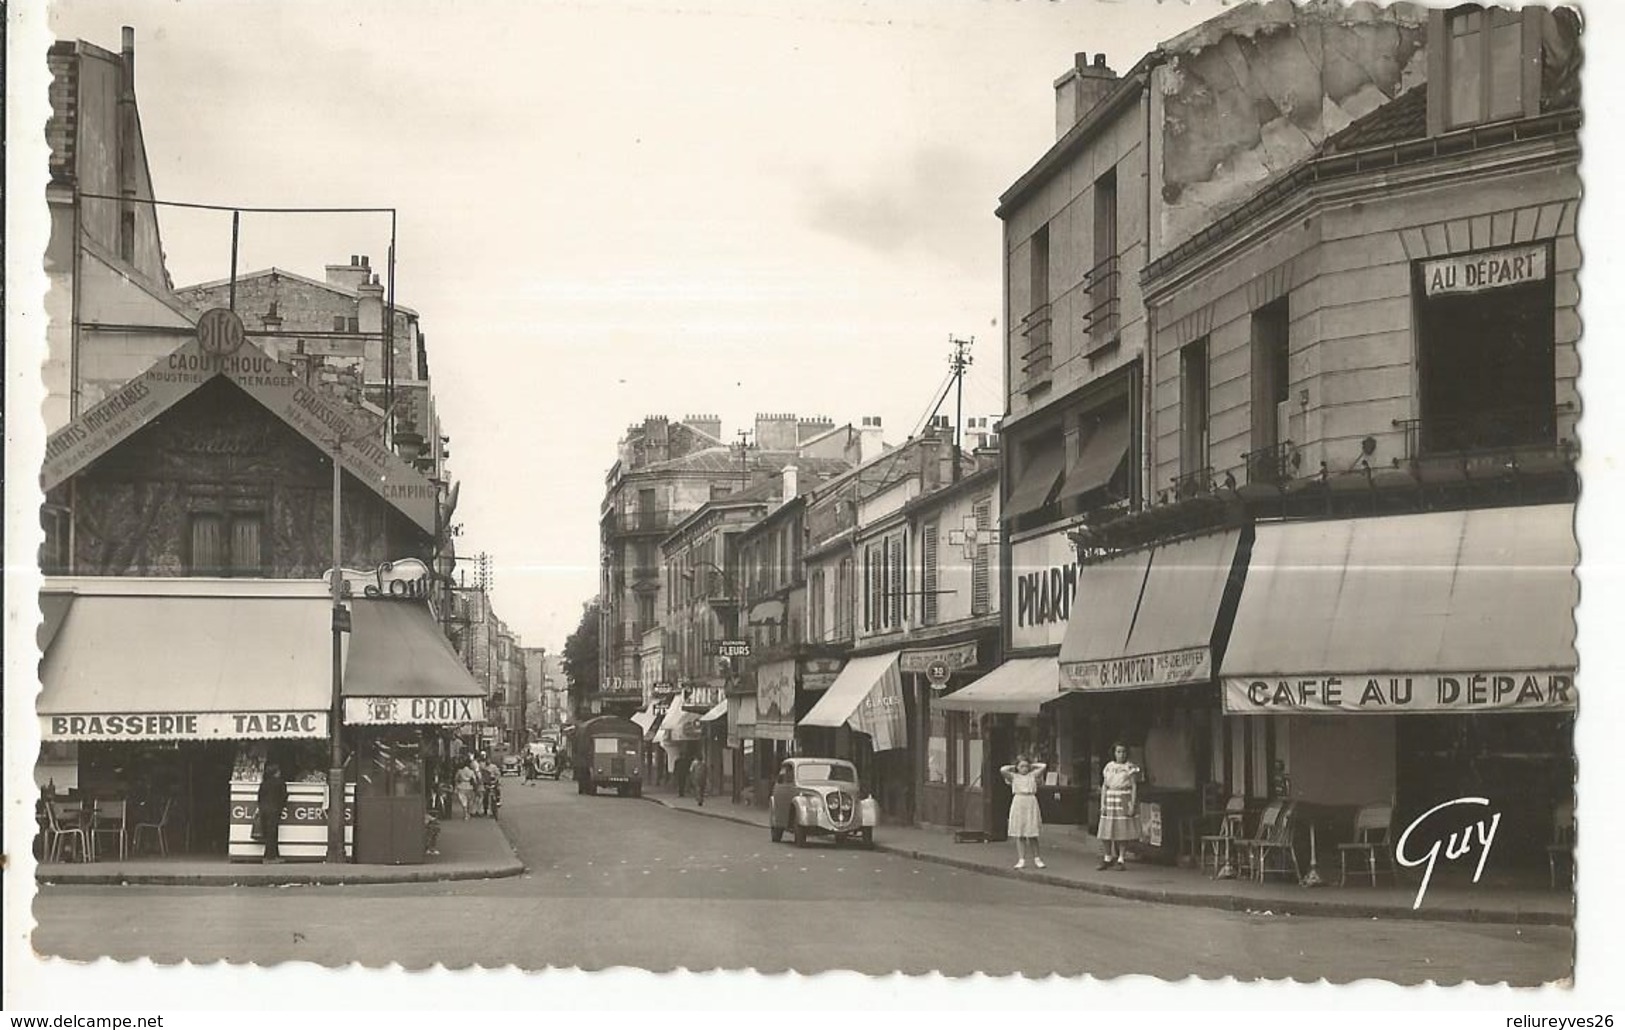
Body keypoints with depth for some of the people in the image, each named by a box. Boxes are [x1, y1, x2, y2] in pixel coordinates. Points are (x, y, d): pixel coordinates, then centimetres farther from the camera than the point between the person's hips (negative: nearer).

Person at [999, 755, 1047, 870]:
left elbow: (1043, 766, 0)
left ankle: (1037, 858, 13)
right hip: (1018, 804, -1)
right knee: (1019, 835, -2)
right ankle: (1021, 860, -1)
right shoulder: (1014, 777, 7)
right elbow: (1002, 770, -8)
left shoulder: (1033, 775, 10)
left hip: (1031, 804, 1)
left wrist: (1032, 765, 12)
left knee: (1032, 834, 3)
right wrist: (1013, 767, 6)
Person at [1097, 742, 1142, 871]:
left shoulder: (1130, 767, -2)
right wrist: (1102, 804, 4)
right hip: (1110, 800, 4)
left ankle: (1121, 860, 5)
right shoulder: (1109, 767, 10)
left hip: (1125, 802, -4)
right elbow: (1104, 786, 11)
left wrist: (1132, 805, -11)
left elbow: (1134, 787, -4)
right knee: (1105, 832, 2)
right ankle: (1108, 858, 14)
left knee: (1123, 831, -3)